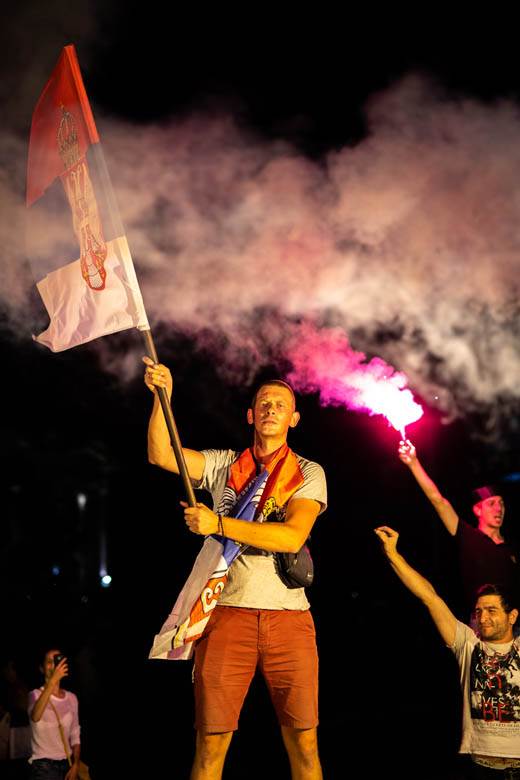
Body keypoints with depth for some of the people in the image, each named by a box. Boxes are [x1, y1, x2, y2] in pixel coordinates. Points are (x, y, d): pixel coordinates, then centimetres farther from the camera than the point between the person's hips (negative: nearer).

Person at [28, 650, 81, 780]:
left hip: (67, 764, 5)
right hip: (43, 766, -5)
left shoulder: (71, 698, 7)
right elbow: (35, 717, -31)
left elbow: (75, 735, 10)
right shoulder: (36, 695, -8)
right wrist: (52, 681, -39)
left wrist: (75, 765, -4)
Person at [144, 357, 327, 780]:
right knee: (211, 744, -3)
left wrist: (218, 524, -14)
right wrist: (162, 396, -12)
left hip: (288, 617, 0)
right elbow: (162, 455, 0)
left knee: (304, 745, 0)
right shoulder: (223, 464, 14)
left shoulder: (308, 472, 7)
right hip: (227, 613, 1)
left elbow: (292, 536, -9)